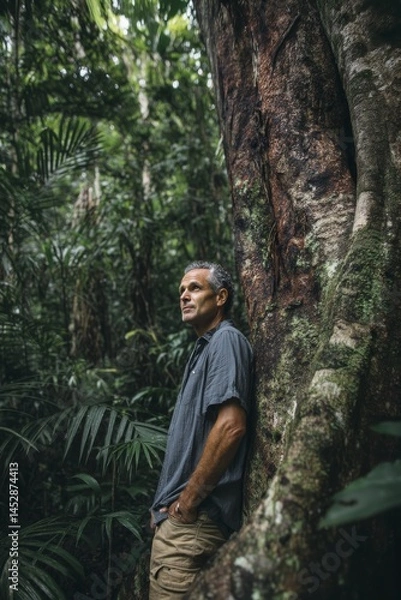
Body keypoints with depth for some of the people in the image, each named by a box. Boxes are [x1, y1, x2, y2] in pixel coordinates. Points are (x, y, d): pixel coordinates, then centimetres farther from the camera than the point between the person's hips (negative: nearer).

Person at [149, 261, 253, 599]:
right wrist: (169, 500, 16)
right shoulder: (205, 348, 19)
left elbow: (231, 426, -24)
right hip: (184, 515, 10)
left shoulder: (226, 340, -11)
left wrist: (188, 499, -17)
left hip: (193, 517, -10)